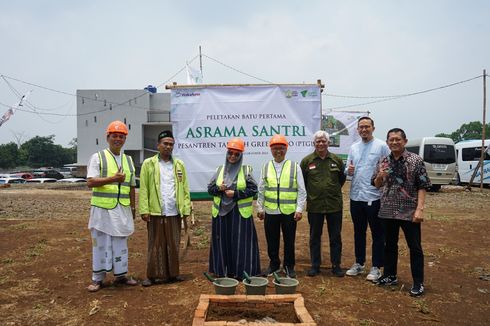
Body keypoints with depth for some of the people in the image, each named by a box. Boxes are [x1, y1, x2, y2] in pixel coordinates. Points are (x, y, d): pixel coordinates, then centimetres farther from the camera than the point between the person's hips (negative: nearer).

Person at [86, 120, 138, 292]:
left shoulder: (128, 160, 13)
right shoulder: (98, 157, -2)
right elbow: (90, 182, -12)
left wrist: (133, 208, 15)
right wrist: (112, 179, -24)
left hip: (123, 210, 5)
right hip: (102, 209, -4)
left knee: (121, 243, 12)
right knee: (101, 244, 3)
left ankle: (120, 274, 24)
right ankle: (98, 278, 14)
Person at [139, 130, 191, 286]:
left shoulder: (179, 165, 10)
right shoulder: (148, 164, 1)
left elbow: (185, 188, 7)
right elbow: (143, 189, -3)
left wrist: (186, 209, 1)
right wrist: (144, 210, -8)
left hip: (174, 213, 3)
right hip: (156, 213, -3)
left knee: (173, 245, 9)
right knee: (155, 245, 4)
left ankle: (172, 273, 20)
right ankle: (152, 275, 13)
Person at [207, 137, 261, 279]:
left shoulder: (246, 170, -2)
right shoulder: (220, 169, 8)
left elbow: (253, 189, -5)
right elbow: (210, 188, 10)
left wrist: (236, 193, -15)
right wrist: (219, 188, -12)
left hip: (240, 213, -3)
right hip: (221, 211, 3)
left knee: (240, 242, 1)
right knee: (223, 242, 9)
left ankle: (240, 271, 13)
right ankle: (222, 271, 22)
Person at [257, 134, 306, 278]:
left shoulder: (295, 167, -1)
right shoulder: (266, 167, 5)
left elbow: (301, 191, -1)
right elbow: (261, 190, 9)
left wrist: (299, 209, -7)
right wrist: (260, 208, 6)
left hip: (289, 211, -2)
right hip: (270, 211, 2)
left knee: (289, 241, 9)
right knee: (272, 241, 11)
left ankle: (289, 266, 26)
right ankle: (274, 265, 28)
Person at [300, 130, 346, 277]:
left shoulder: (336, 160, 3)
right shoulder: (307, 161, -1)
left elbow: (342, 179, 15)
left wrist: (333, 191, 10)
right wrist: (308, 195, 4)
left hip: (334, 205, 1)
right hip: (314, 205, -1)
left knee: (336, 237, 9)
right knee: (315, 237, 9)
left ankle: (336, 265, 22)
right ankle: (315, 265, 21)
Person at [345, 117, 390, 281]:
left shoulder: (381, 146, -4)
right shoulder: (353, 147, 12)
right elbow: (348, 170, 14)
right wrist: (348, 171, -7)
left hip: (374, 197, -5)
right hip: (356, 196, 5)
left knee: (377, 234, 4)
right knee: (359, 232, 15)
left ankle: (376, 267, 15)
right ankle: (359, 263, 27)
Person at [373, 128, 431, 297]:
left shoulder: (416, 160, -7)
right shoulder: (383, 162, 5)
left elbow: (422, 187, -8)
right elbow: (376, 185, 12)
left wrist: (419, 209, -16)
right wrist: (380, 176, -10)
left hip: (409, 212, -4)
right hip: (388, 211, 4)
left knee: (415, 247, 4)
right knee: (390, 245, 16)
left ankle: (418, 283, 15)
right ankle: (389, 276, 31)